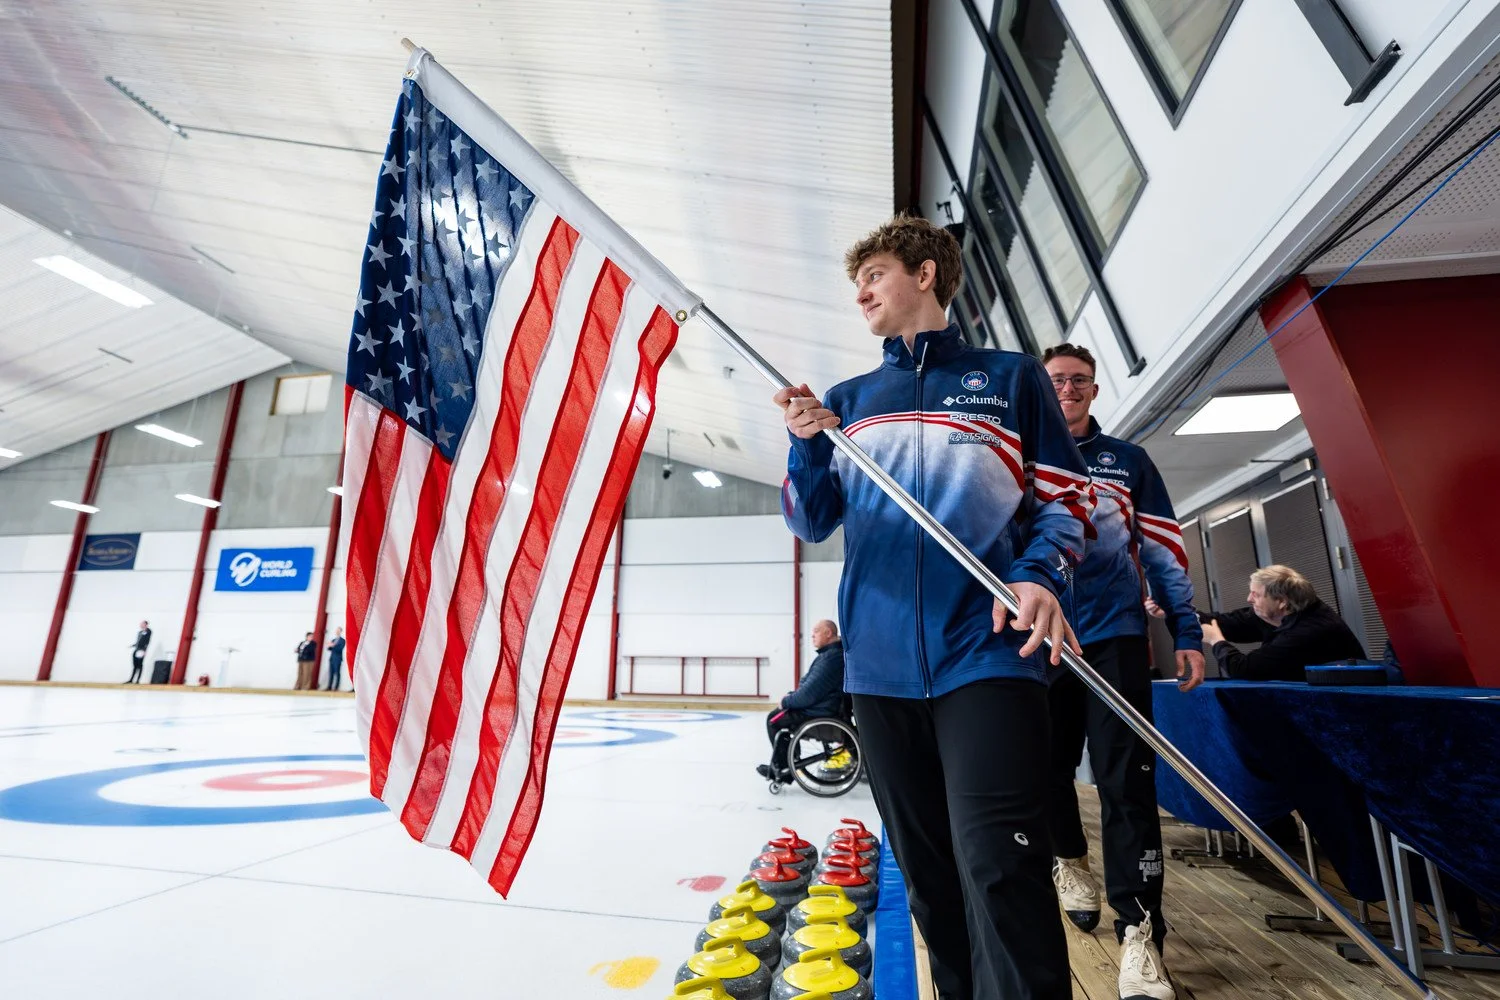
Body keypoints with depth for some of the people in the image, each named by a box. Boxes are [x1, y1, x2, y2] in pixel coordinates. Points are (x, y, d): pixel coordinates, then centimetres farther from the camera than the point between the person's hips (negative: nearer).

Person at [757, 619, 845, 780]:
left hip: (818, 712, -10)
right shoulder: (832, 653, 10)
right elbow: (811, 684, 19)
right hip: (824, 706, 10)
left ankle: (783, 768, 15)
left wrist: (786, 701, -9)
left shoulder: (830, 657, -26)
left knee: (773, 719, 5)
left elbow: (809, 693, -25)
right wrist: (791, 695, 8)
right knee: (780, 714, 21)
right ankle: (779, 764, 24)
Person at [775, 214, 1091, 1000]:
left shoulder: (1011, 377, 8)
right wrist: (807, 444, -10)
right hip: (879, 665, 4)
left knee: (1000, 872, -9)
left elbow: (1065, 498, 7)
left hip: (988, 654, -3)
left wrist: (1041, 575, -13)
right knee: (927, 874, 14)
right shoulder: (847, 398, 15)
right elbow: (811, 523, 8)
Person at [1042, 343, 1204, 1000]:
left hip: (1117, 634, 0)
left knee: (1126, 779, -5)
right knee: (1051, 766, 11)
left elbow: (1164, 549, 10)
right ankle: (1069, 859, 37)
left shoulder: (1129, 461, 11)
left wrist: (1187, 632, 4)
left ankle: (1139, 931, 3)